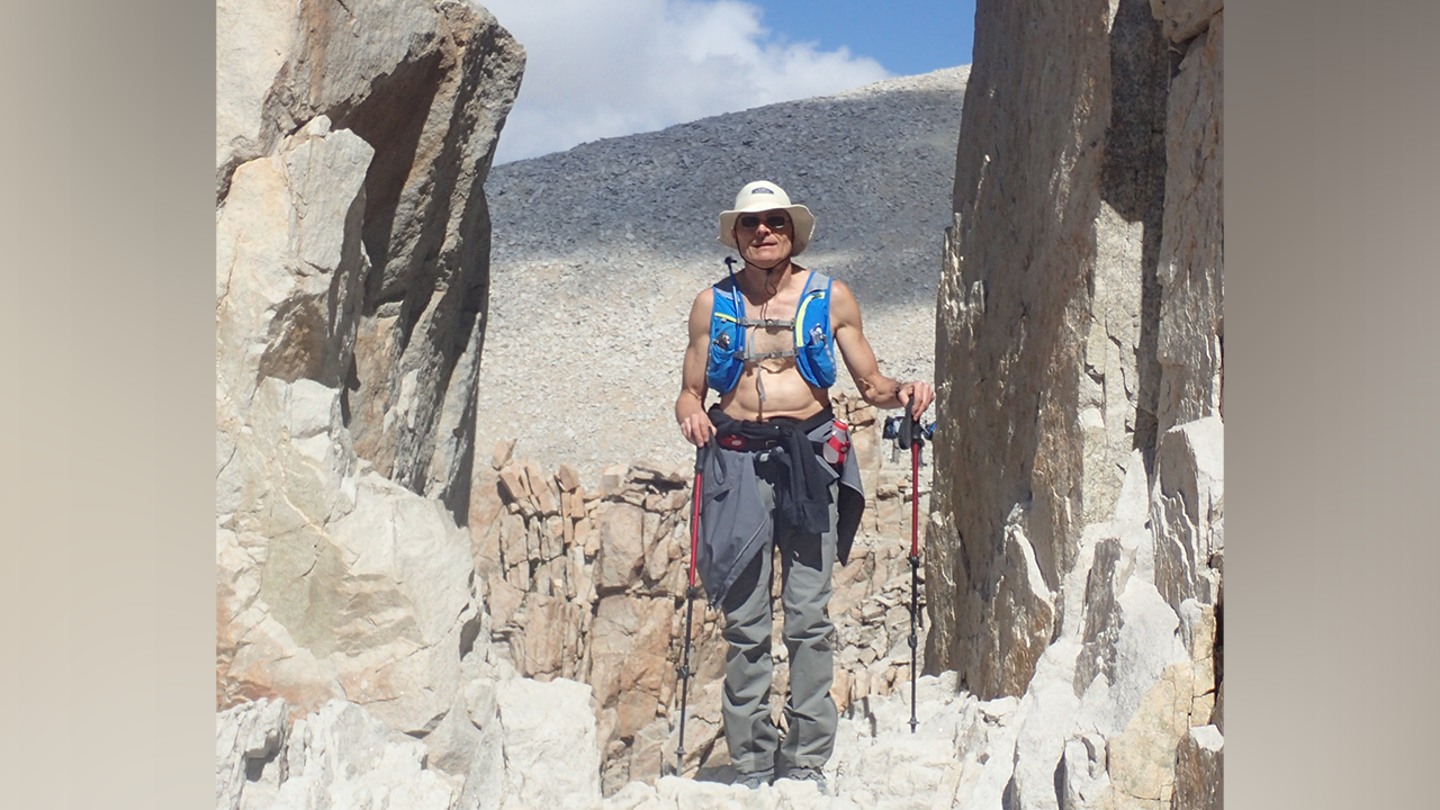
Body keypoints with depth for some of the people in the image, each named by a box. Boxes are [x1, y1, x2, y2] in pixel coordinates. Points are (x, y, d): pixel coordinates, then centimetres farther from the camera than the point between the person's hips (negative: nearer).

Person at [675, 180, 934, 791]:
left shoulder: (830, 298, 10)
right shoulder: (713, 304, 11)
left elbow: (870, 385, 15)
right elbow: (690, 391, 15)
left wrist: (900, 394, -6)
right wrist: (691, 416, -7)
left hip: (809, 454, 0)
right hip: (737, 456, 1)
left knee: (809, 614, -4)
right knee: (744, 619, -1)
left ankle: (807, 762, 2)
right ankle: (751, 763, 6)